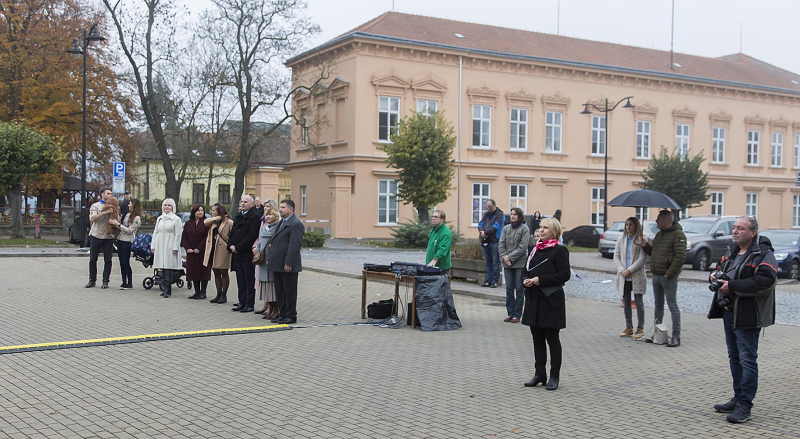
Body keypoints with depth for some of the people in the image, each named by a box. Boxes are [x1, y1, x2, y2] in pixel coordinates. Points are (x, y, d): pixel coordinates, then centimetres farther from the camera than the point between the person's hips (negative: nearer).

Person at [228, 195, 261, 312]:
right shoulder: (238, 216, 16)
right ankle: (242, 302, 19)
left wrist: (238, 247, -16)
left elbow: (251, 236, -17)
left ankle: (250, 304, 6)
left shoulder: (255, 217, -10)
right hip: (237, 254, 8)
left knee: (249, 280, 0)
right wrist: (230, 245, 0)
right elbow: (232, 232, 18)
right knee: (240, 280, 12)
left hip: (247, 254, -8)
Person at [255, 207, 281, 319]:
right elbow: (259, 242, 22)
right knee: (266, 284, 8)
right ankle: (270, 308, 15)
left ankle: (276, 310, 0)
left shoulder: (278, 227, -7)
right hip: (263, 260, 7)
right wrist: (258, 252, 6)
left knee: (273, 284, -5)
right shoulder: (263, 227, 16)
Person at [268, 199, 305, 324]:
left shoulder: (296, 224, -12)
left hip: (288, 266, -9)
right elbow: (271, 240, 24)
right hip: (278, 265, 9)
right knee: (279, 291, 13)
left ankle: (291, 316, 7)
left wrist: (288, 263, -22)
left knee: (290, 291, -1)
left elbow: (295, 245, -19)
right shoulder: (280, 223, 19)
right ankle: (283, 314, 21)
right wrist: (269, 258, 13)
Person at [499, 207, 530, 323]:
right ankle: (510, 313, 15)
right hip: (507, 263, 4)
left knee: (519, 289, 1)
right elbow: (501, 244, 6)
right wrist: (504, 257, -9)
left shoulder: (524, 229, -3)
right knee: (509, 289, 7)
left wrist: (510, 257, -12)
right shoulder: (506, 228, 9)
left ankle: (517, 315, 7)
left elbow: (523, 247, -9)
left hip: (520, 263, -4)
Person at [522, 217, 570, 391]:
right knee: (537, 338, 11)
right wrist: (526, 280, -4)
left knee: (552, 338, 2)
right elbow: (526, 271, 19)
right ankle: (539, 374, 20)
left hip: (551, 300, -6)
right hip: (534, 300, 6)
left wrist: (540, 280, -18)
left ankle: (554, 376, 11)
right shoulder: (535, 249, 14)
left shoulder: (560, 251, -7)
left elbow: (564, 275, -15)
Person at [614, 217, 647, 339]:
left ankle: (640, 328, 8)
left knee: (639, 303, 0)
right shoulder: (621, 240, 8)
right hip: (624, 277, 4)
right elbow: (616, 257, 7)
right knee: (626, 303, 9)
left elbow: (643, 259, -11)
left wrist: (629, 270, -16)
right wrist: (622, 270, -7)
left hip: (637, 276, -4)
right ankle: (629, 327, 18)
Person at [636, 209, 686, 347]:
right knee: (658, 306, 13)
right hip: (656, 275, 9)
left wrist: (669, 273, -20)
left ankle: (676, 337, -2)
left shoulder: (677, 235, -11)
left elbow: (680, 256, -18)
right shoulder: (659, 234, 17)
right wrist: (645, 245, 6)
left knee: (672, 306, -5)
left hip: (668, 277, -9)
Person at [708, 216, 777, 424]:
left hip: (747, 316, -9)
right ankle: (738, 399, 26)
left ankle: (745, 405, 0)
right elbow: (721, 269, 28)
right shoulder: (732, 252, 15)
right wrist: (714, 276, 3)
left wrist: (732, 286, -24)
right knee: (734, 358, 16)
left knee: (747, 359, -5)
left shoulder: (763, 255, -13)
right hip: (728, 313, 9)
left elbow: (764, 281, -27)